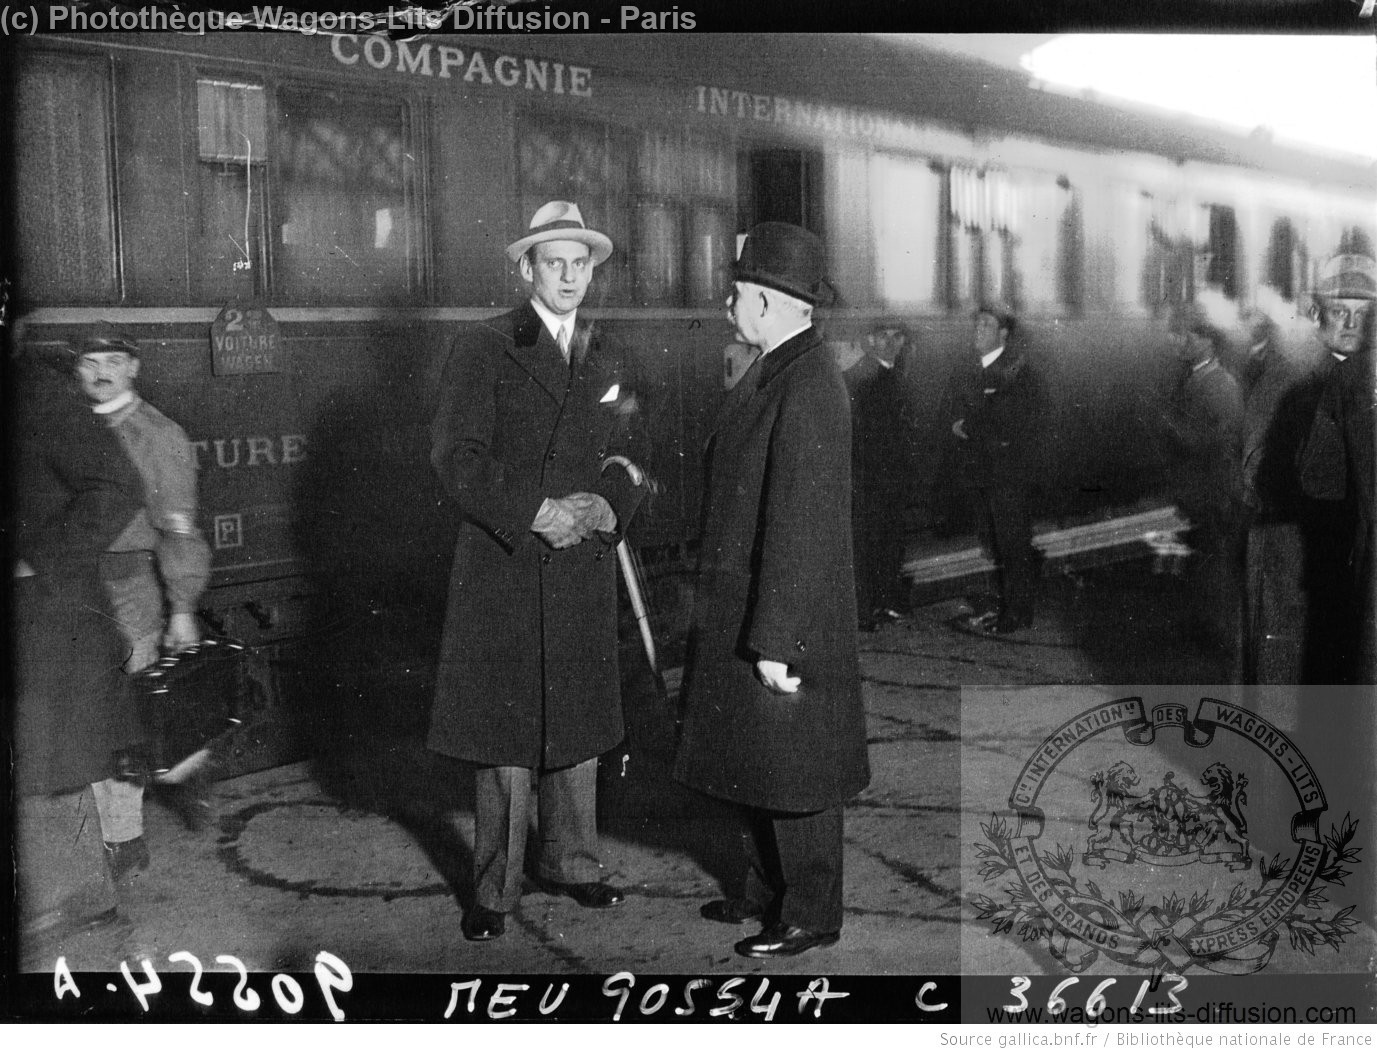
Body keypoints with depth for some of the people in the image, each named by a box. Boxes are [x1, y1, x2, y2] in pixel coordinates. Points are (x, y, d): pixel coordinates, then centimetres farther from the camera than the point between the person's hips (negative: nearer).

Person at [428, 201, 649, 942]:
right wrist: (535, 513, -20)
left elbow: (630, 458, 15)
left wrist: (607, 505, -7)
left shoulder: (607, 363, 14)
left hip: (583, 571, 5)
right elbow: (456, 458, -11)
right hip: (501, 572, -5)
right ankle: (494, 889, 12)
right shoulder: (482, 351, -4)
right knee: (505, 734, 0)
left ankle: (568, 862, 28)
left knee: (577, 726, 12)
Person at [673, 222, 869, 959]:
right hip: (742, 608, 10)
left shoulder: (807, 388, -23)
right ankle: (766, 888, 36)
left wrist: (776, 643, -23)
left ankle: (810, 914, 19)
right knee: (753, 760, 20)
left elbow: (801, 524, -25)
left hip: (786, 613, -10)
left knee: (791, 770, 4)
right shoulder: (776, 371, 8)